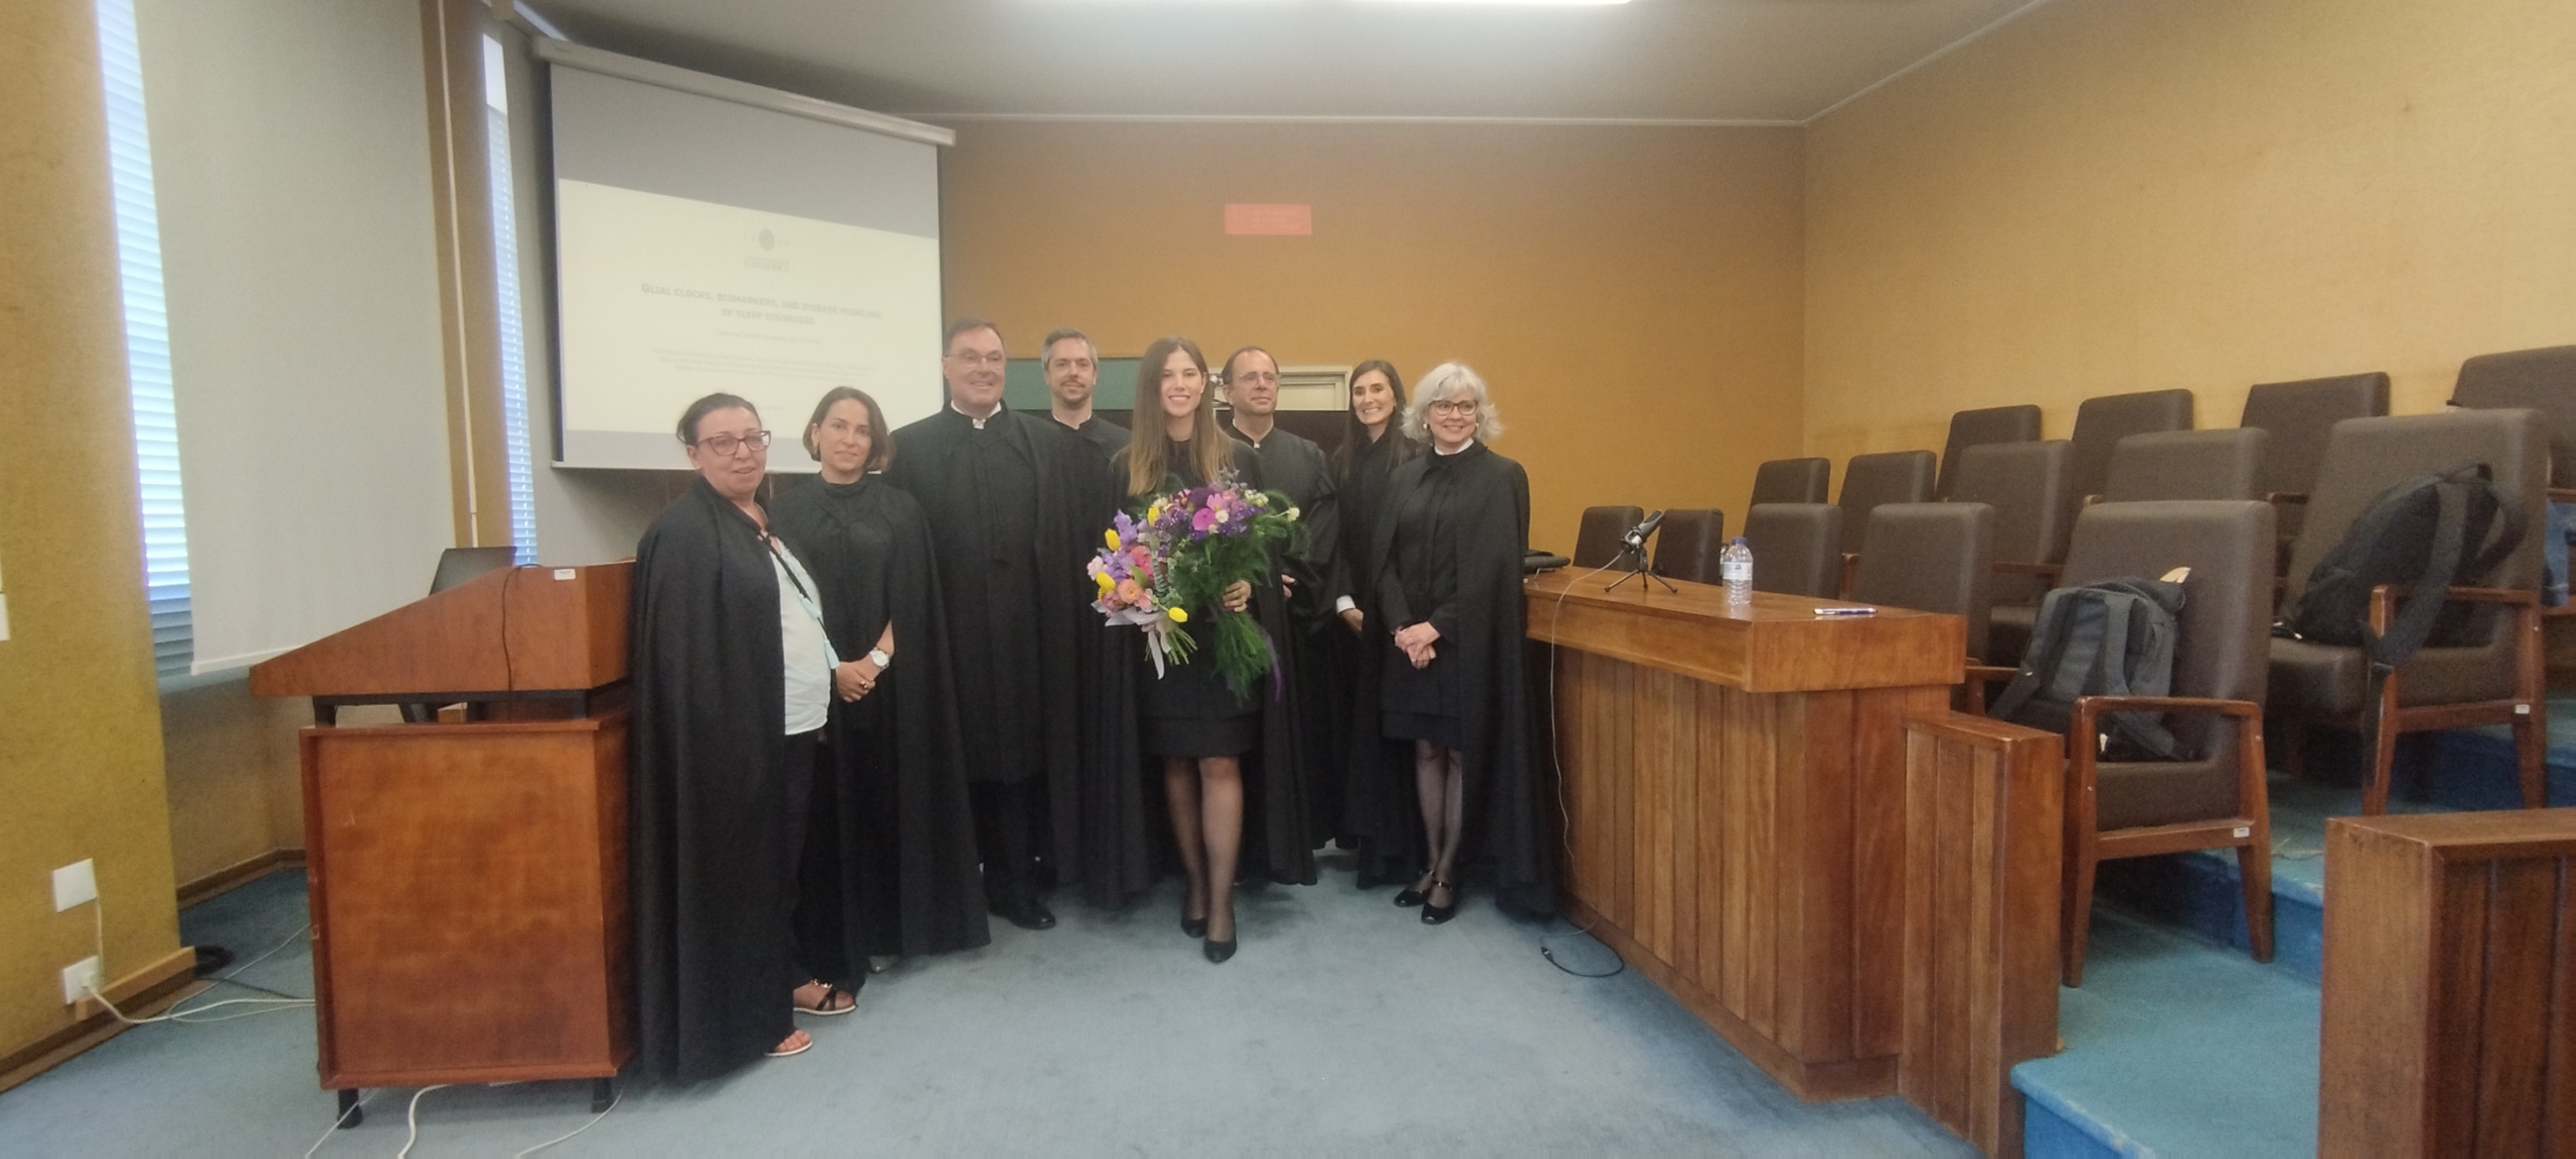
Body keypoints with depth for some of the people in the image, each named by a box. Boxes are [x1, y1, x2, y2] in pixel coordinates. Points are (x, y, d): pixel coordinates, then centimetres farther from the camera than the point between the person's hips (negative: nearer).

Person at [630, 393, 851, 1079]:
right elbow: (684, 652, -18)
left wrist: (837, 671, 13)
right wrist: (724, 736, -22)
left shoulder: (764, 522, 13)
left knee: (779, 860, 19)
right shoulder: (684, 533, -14)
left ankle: (779, 981, 35)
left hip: (790, 726, 9)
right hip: (733, 735, -8)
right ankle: (742, 1017, 19)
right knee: (736, 869, 4)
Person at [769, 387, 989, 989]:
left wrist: (877, 660, -13)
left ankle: (889, 929, 21)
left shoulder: (901, 511, 6)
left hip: (893, 686, 1)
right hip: (817, 687, 0)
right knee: (827, 809, 3)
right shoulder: (785, 512, 5)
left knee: (890, 801, 7)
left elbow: (912, 601, 0)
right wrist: (833, 667, -12)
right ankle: (831, 946, 14)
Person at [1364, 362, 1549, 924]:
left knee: (1463, 753, 4)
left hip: (1470, 641, -4)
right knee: (1426, 749, 11)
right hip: (1408, 638, 4)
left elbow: (1493, 566, -11)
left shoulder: (1502, 477, -4)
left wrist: (1438, 626, -17)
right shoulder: (1403, 478, 9)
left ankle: (1448, 871, 16)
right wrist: (1402, 626, -11)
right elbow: (1382, 559, 3)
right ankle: (1431, 862, 24)